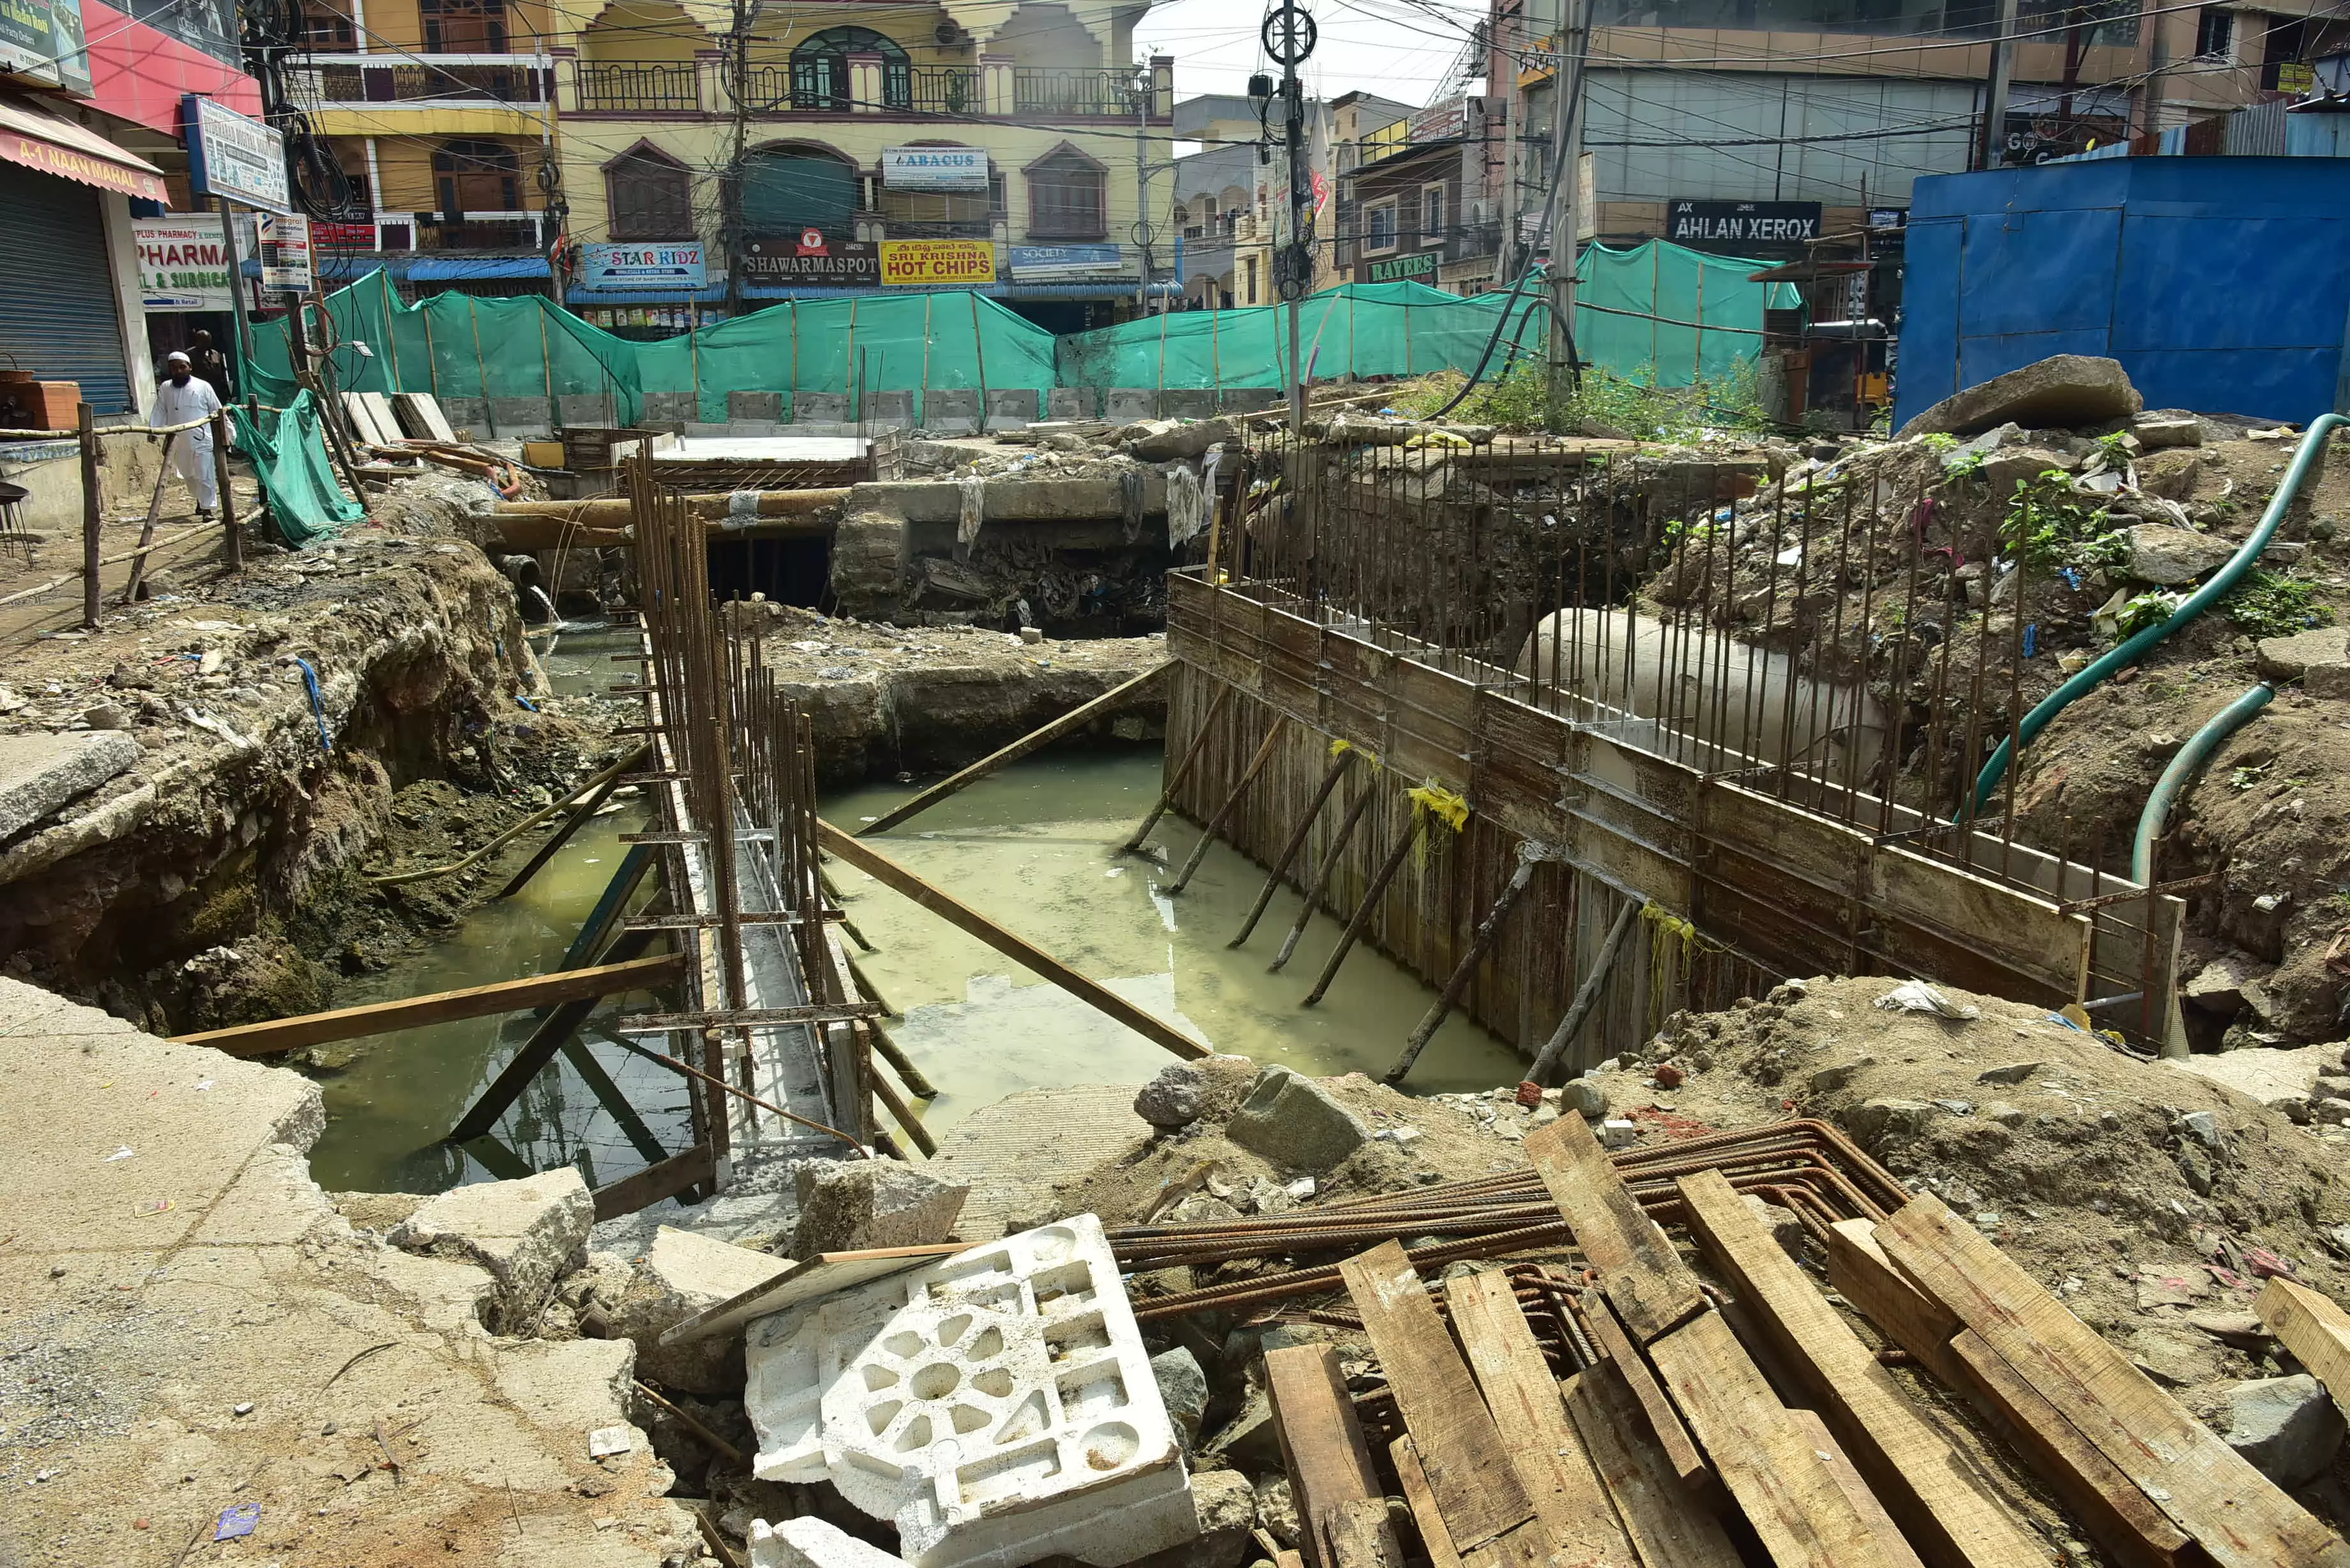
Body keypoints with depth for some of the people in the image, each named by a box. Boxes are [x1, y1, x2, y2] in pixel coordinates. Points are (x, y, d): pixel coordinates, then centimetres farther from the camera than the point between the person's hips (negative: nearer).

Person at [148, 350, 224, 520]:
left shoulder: (203, 387, -2)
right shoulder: (165, 388, 6)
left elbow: (217, 411, 1)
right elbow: (159, 412, 4)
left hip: (202, 440, -4)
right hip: (179, 441, 4)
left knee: (204, 476, -8)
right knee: (189, 475, 16)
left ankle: (207, 509, -6)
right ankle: (201, 501, 35)